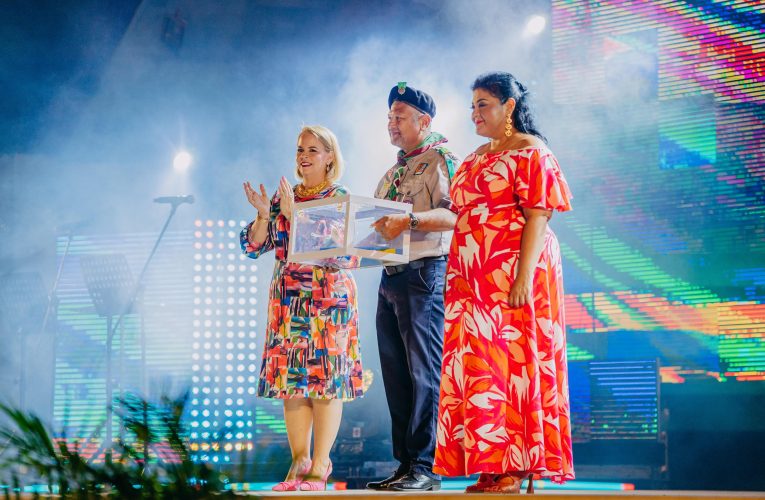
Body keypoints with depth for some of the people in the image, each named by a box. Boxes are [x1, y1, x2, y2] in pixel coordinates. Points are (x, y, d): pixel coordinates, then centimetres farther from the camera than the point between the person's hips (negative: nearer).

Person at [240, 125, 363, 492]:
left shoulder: (339, 198, 1)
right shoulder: (283, 197, 12)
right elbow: (253, 247, 8)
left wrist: (293, 214, -18)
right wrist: (264, 215, -9)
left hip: (329, 297, -4)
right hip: (288, 300, 4)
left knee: (326, 377, -5)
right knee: (291, 378, 2)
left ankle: (320, 465, 0)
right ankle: (299, 461, 7)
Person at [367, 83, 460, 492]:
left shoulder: (442, 160, -2)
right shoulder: (392, 174, 24)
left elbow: (454, 214, -16)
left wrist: (409, 220, -28)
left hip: (426, 275, -9)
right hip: (390, 276, 9)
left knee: (424, 373, -10)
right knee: (396, 376, 7)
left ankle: (425, 467, -10)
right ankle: (404, 465, 10)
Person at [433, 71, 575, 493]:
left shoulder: (531, 153, -5)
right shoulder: (477, 159, 19)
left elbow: (538, 218, -13)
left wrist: (524, 277, -21)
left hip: (512, 275, -8)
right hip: (474, 278, 8)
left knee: (512, 362, -9)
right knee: (477, 367, 4)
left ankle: (518, 471, -6)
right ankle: (492, 469, 6)